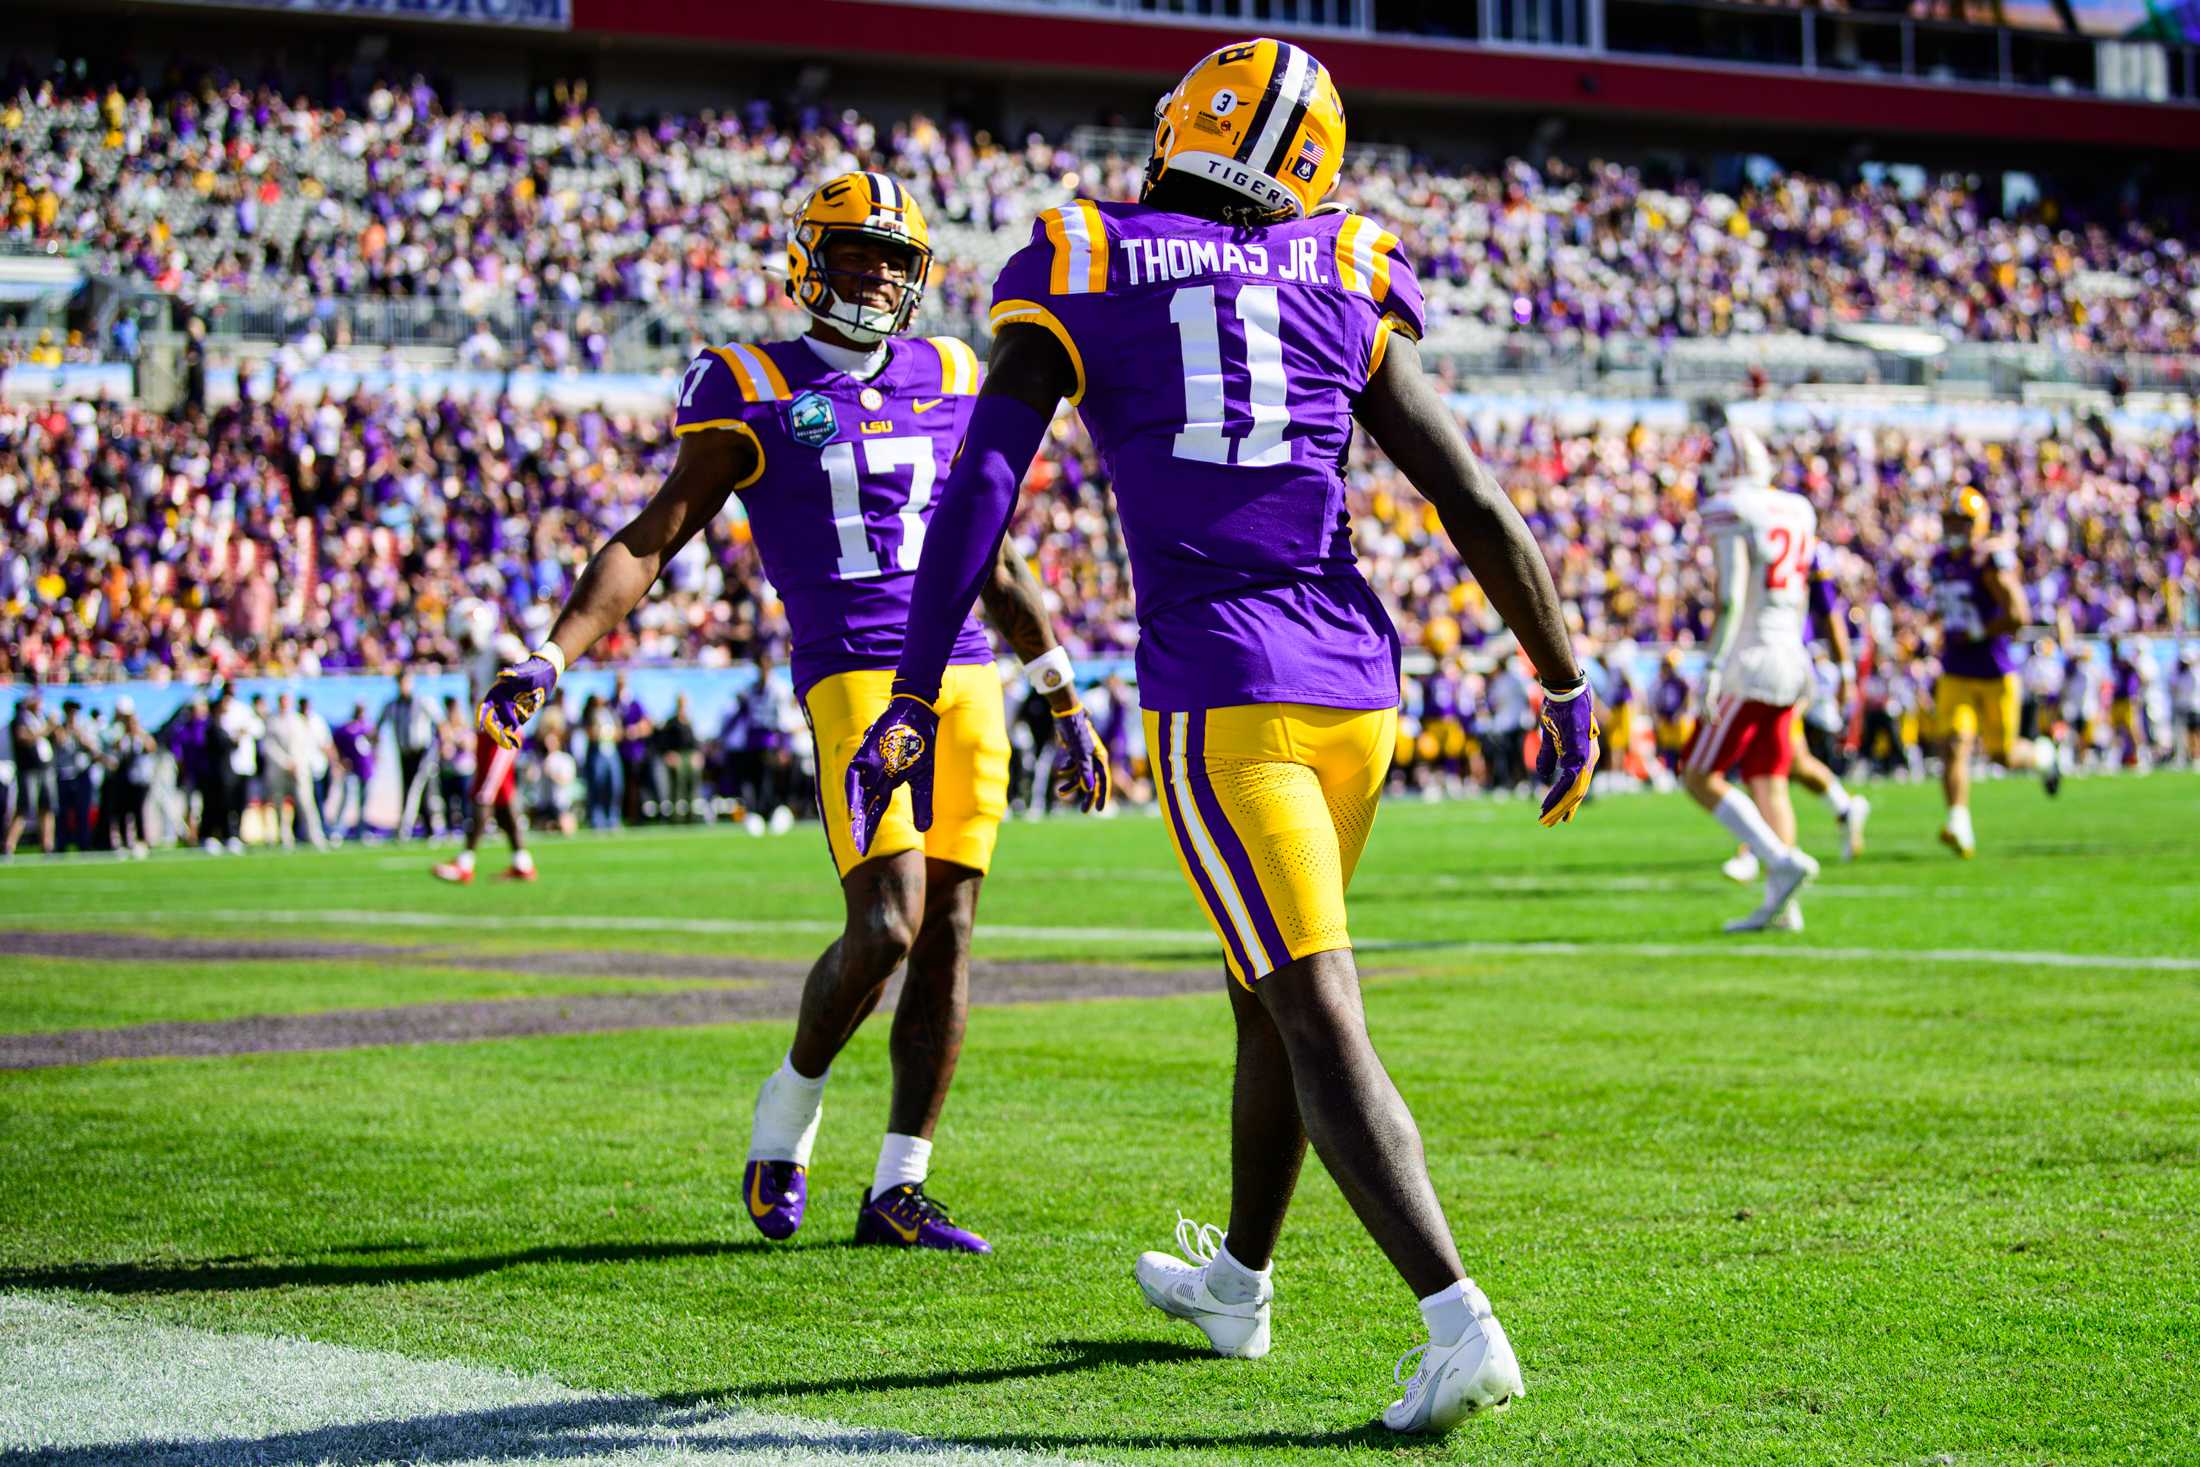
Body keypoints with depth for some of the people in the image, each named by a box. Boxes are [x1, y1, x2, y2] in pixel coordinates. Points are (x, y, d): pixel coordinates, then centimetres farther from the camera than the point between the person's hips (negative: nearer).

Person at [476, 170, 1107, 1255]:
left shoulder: (948, 383, 16)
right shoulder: (754, 393, 3)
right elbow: (649, 543, 1)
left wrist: (1067, 706, 26)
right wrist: (547, 661, -10)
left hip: (965, 678, 5)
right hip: (851, 675, -5)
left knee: (949, 936, 1)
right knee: (886, 925, -17)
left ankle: (898, 1191, 8)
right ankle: (790, 1107, 12)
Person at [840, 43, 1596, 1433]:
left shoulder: (1075, 280, 4)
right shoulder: (1343, 289, 10)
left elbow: (982, 487, -5)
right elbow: (1481, 510, 7)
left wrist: (913, 703, -4)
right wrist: (1566, 685, 17)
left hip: (1221, 693, -4)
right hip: (1357, 680, 4)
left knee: (1322, 1023, -7)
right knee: (1272, 992, 22)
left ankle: (1459, 1323, -20)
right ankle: (1239, 1278, 40)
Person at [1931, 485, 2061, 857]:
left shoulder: (1991, 559, -15)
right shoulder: (1942, 562, 8)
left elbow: (2016, 615, -22)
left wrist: (1974, 634, -18)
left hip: (1995, 673, -5)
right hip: (1956, 676, 5)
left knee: (2002, 754, 8)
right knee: (1953, 746, -15)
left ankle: (2042, 754, 41)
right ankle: (1960, 827, -21)